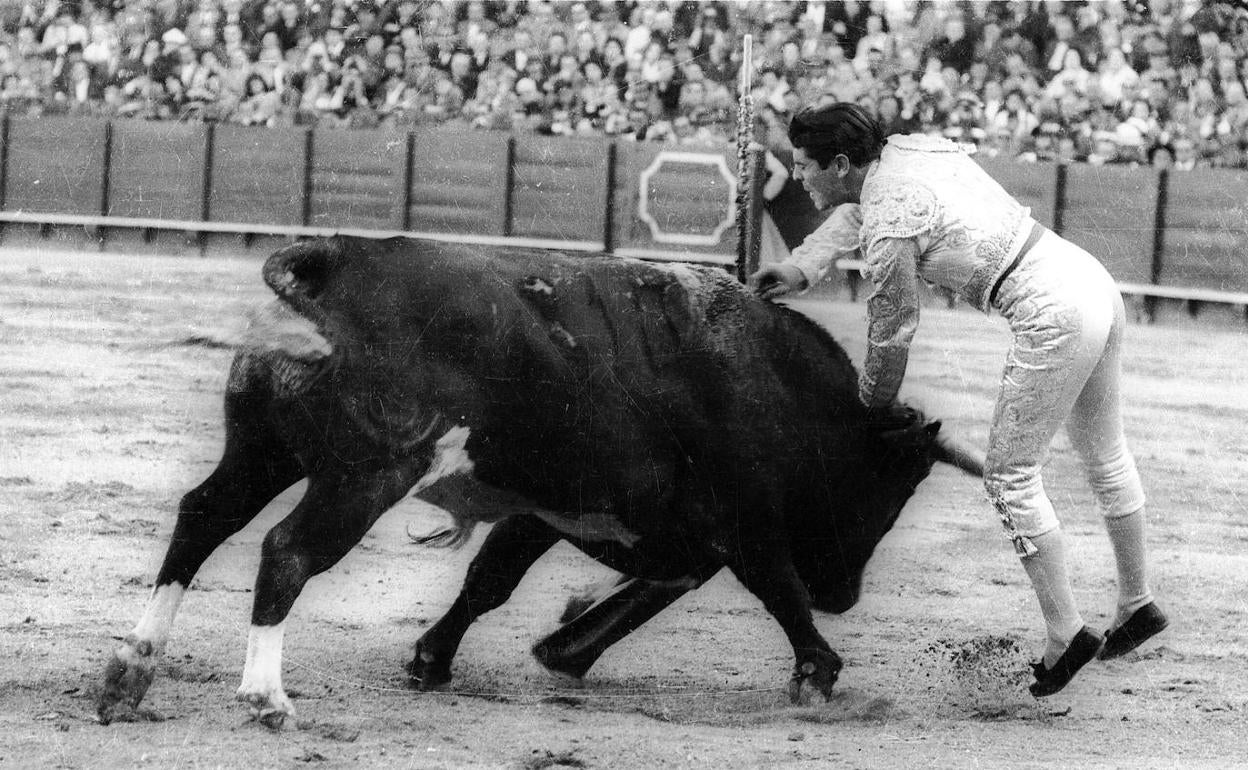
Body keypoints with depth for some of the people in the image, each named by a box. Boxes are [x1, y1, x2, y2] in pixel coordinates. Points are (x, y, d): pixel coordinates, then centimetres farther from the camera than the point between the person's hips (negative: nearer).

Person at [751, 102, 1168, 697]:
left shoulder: (889, 228, -15)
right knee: (1105, 456, 23)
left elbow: (892, 332, -3)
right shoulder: (907, 149, 9)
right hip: (1096, 282, 10)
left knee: (1009, 475, 0)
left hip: (1054, 318, -10)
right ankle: (1137, 604, 37)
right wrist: (799, 271, 28)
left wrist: (873, 404, 14)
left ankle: (1065, 633, 0)